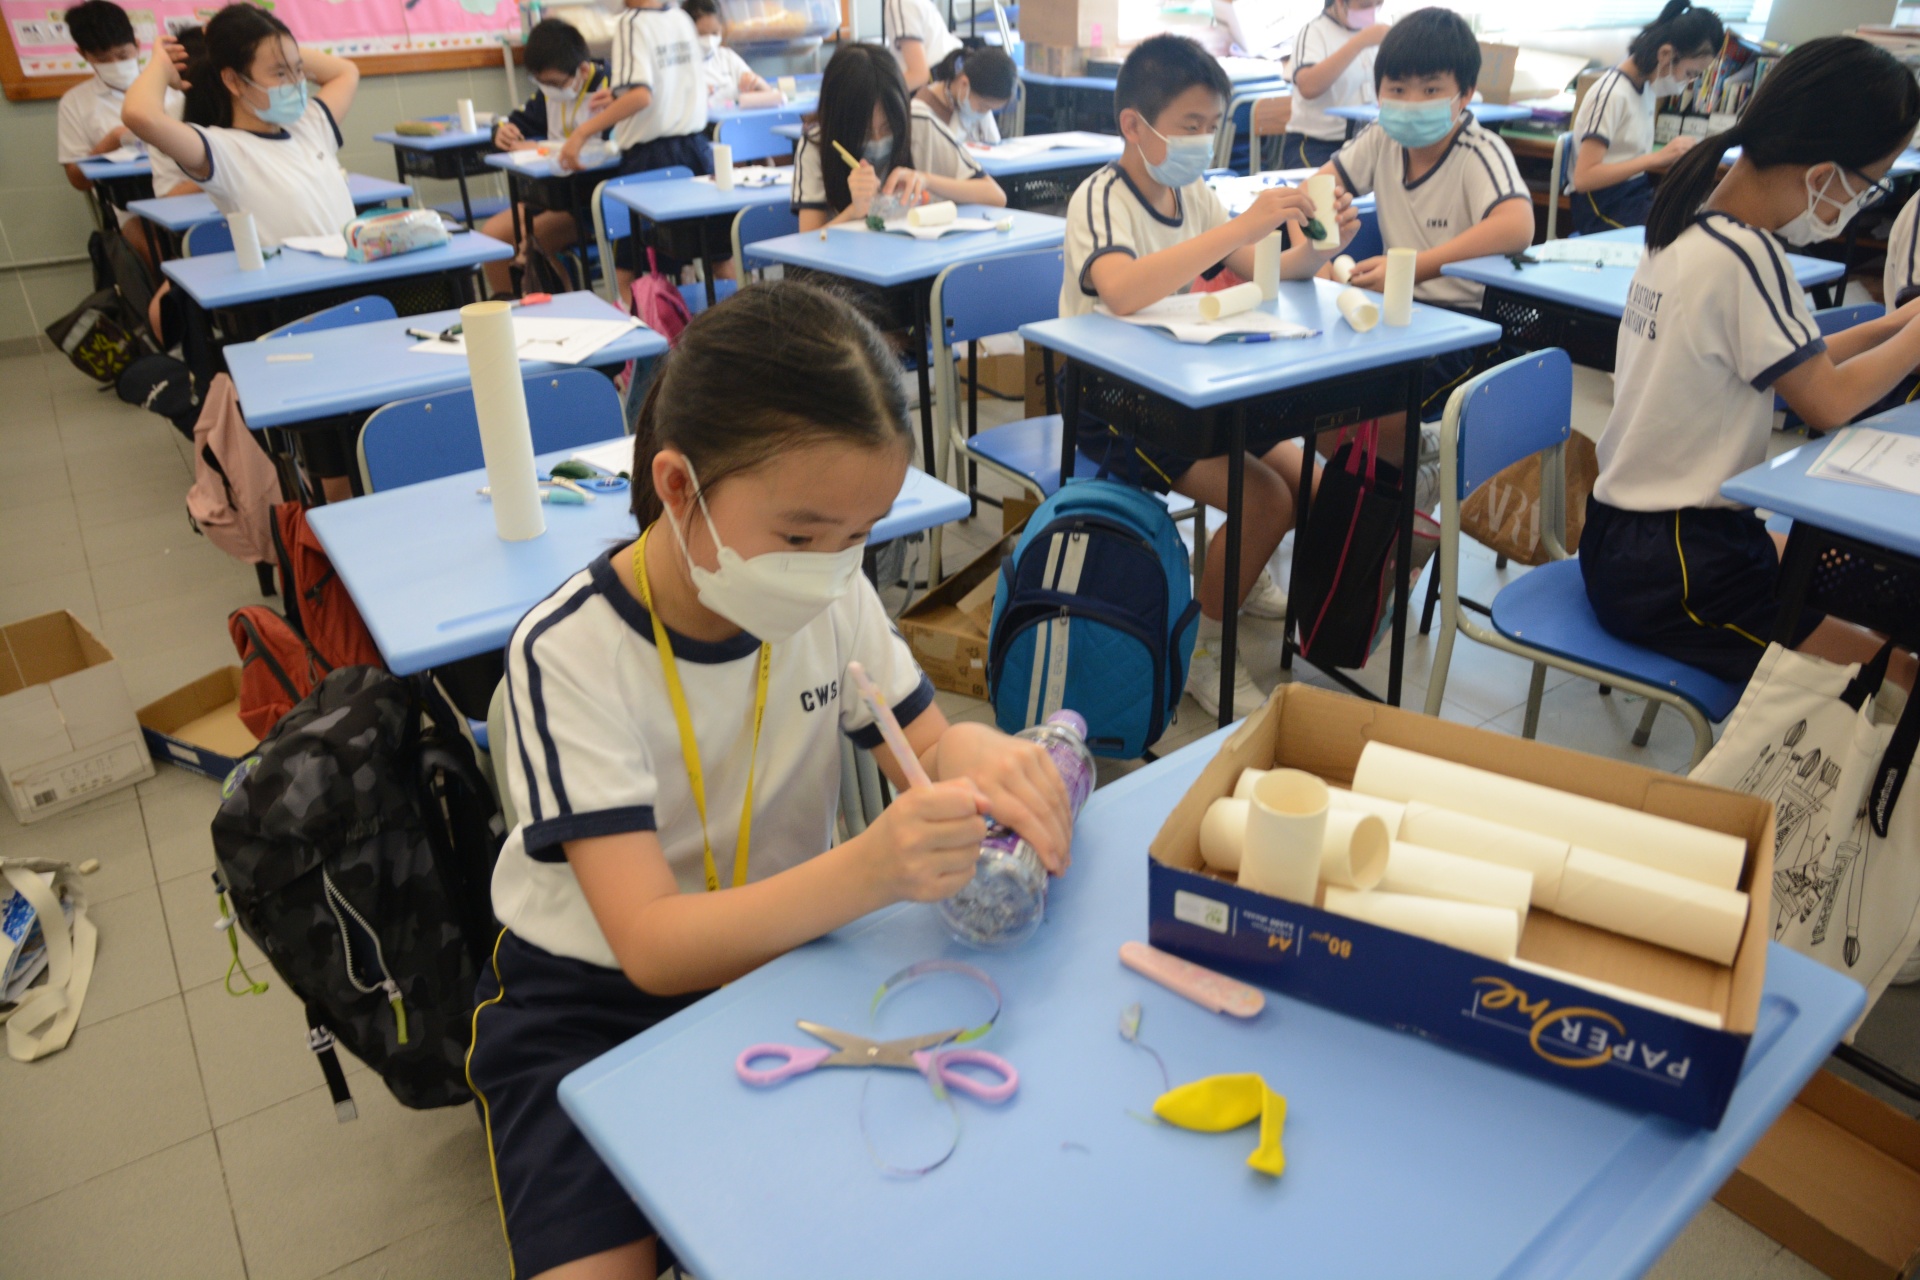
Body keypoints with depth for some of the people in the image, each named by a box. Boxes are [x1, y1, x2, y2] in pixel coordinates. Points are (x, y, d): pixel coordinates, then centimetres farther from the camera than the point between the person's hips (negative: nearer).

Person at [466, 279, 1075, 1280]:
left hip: (782, 950, 4)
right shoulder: (569, 653, -23)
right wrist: (868, 870, -45)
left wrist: (983, 756, -27)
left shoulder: (833, 597, -8)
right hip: (594, 1000, -3)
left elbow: (928, 746, -1)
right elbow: (654, 947, -28)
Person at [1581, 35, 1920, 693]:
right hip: (1665, 575, -10)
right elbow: (1827, 402, -8)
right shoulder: (1746, 258, -21)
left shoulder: (1691, 226, 5)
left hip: (1625, 533, 10)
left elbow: (1788, 364, 17)